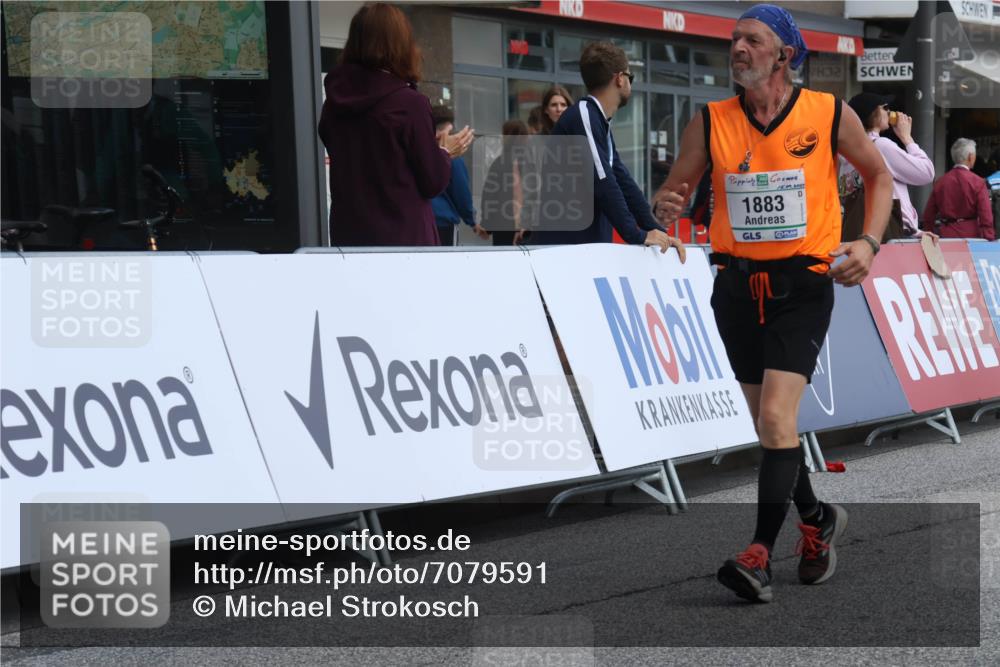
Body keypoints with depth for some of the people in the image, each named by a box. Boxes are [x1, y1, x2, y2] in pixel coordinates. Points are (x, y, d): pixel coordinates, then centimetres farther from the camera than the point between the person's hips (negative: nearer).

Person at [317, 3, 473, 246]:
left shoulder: (334, 103, 4)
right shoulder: (409, 103, -12)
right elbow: (432, 183, -5)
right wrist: (446, 153, 15)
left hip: (347, 235, 5)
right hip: (404, 236, -5)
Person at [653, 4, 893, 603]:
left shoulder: (830, 115, -4)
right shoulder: (710, 123, 0)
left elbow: (879, 175, 10)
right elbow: (675, 190, 6)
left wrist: (869, 243, -3)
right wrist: (664, 209, -19)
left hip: (803, 286, -4)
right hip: (737, 286, 4)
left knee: (777, 415, -17)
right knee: (770, 423, 13)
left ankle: (760, 555, -17)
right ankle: (818, 519, 35)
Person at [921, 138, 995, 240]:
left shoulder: (940, 182, 4)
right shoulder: (978, 183, -7)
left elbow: (928, 216, 8)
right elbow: (986, 218, -10)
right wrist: (990, 241, -6)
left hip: (946, 235, 4)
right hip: (970, 235, -4)